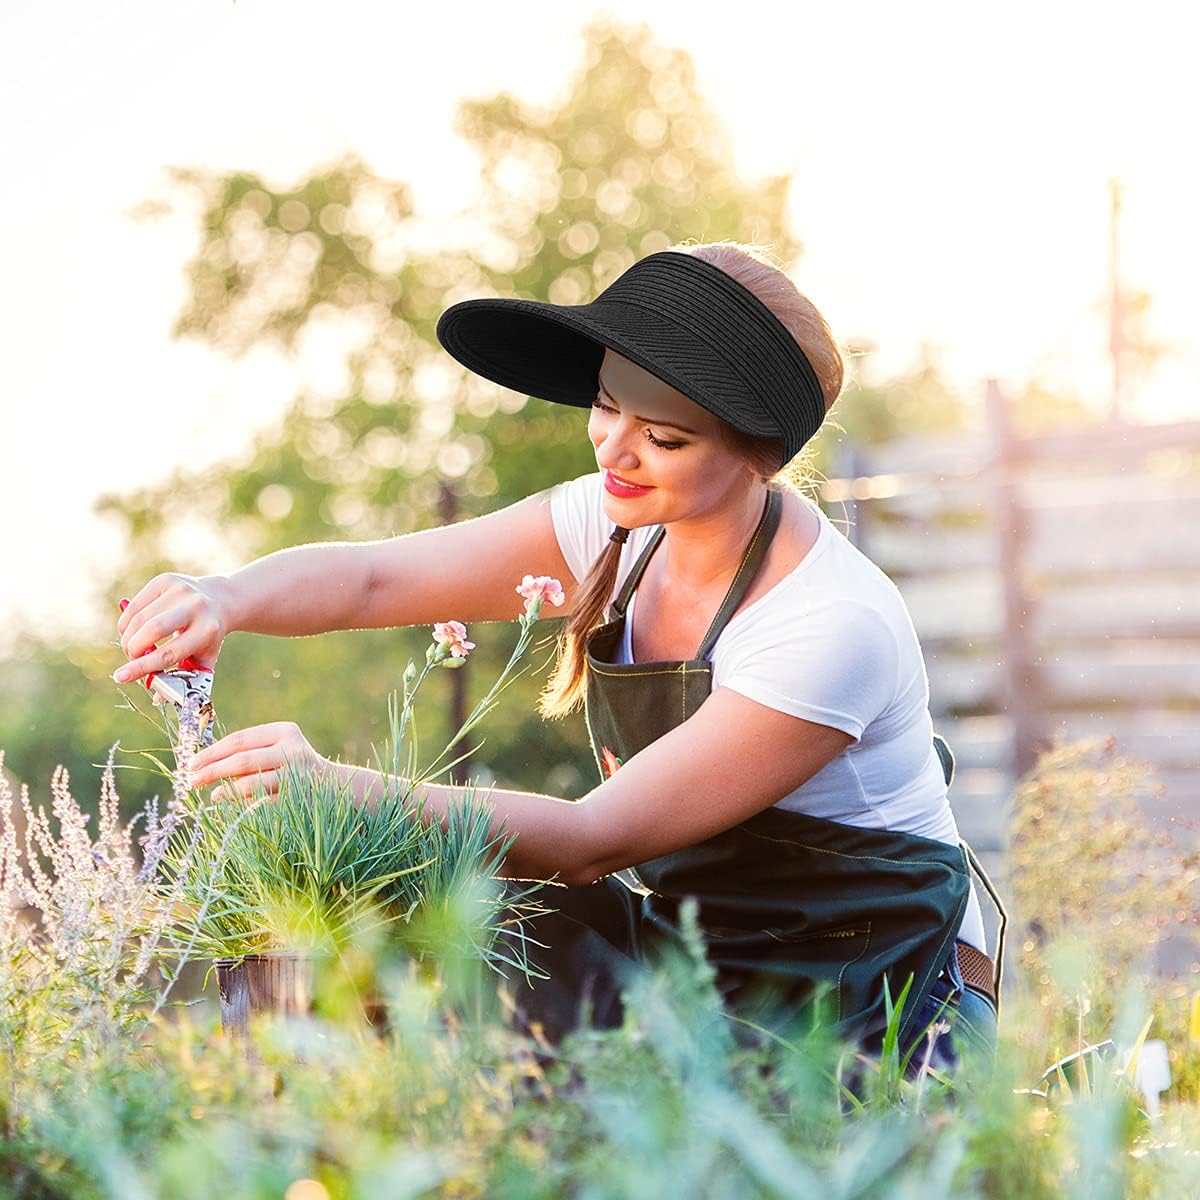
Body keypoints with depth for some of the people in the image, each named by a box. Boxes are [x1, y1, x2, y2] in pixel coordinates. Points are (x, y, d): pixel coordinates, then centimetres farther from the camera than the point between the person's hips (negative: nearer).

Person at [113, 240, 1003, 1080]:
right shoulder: (622, 528, -6)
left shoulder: (834, 628, -28)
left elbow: (596, 839, -28)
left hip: (871, 1009, -6)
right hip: (681, 940, 6)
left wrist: (343, 788, -38)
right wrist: (229, 598, -32)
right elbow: (370, 577, -9)